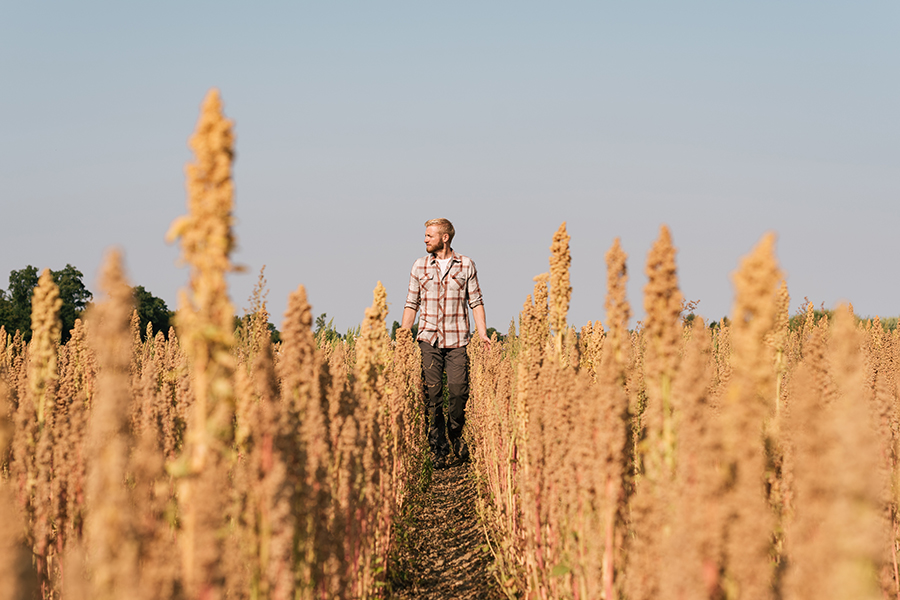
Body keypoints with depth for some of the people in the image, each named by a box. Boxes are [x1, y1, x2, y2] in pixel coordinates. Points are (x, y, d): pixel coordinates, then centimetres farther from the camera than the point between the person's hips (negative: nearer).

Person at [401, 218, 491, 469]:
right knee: (432, 394, -5)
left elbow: (476, 302, 7)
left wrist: (483, 334, -3)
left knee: (459, 391, -9)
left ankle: (455, 434, 18)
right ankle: (438, 448, 1)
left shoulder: (466, 265, 5)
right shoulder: (420, 266, 8)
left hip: (457, 340, -1)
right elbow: (412, 304, 12)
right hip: (429, 338, 1)